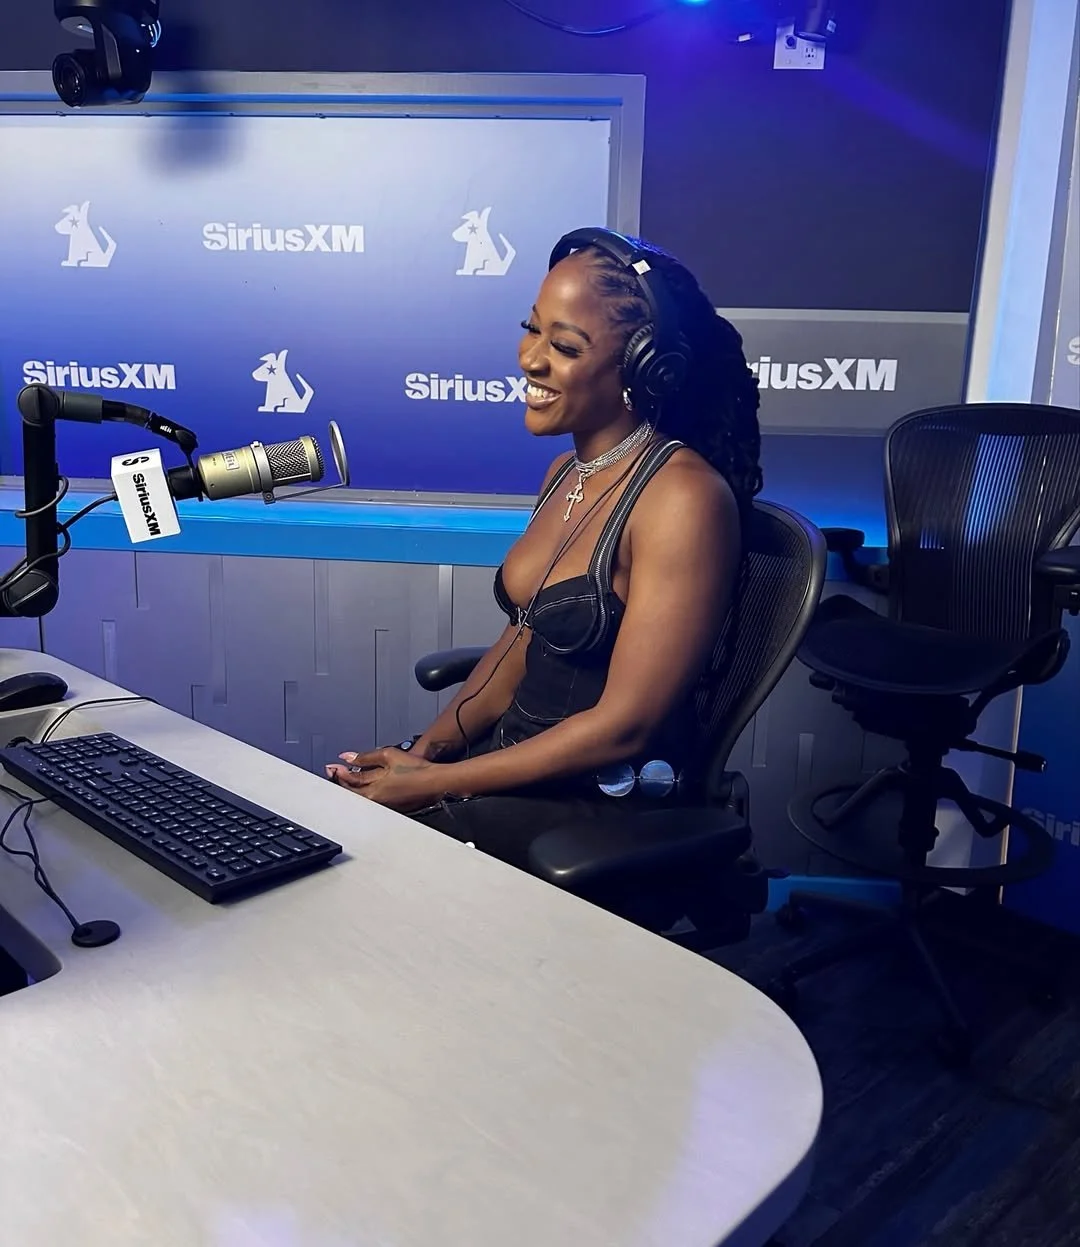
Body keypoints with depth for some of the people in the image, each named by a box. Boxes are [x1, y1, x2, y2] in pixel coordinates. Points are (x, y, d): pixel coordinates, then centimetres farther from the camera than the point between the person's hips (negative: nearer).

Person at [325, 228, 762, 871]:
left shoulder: (684, 498, -18)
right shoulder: (568, 473, 7)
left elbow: (625, 723, -20)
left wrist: (430, 785, -16)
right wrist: (426, 749, -1)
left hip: (609, 810, -7)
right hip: (516, 761, 7)